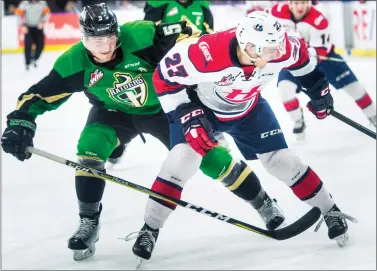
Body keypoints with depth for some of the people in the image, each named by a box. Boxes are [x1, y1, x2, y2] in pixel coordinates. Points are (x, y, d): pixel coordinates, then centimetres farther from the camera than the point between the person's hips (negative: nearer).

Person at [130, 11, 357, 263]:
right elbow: (165, 76, -27)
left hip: (247, 108, 3)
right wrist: (186, 115, -30)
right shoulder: (207, 53, -43)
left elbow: (300, 55, -3)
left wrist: (318, 87, 7)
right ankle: (150, 228, -5)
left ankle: (330, 211, 19)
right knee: (182, 160, -19)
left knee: (282, 160, 1)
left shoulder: (282, 49, -29)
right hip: (200, 106, -3)